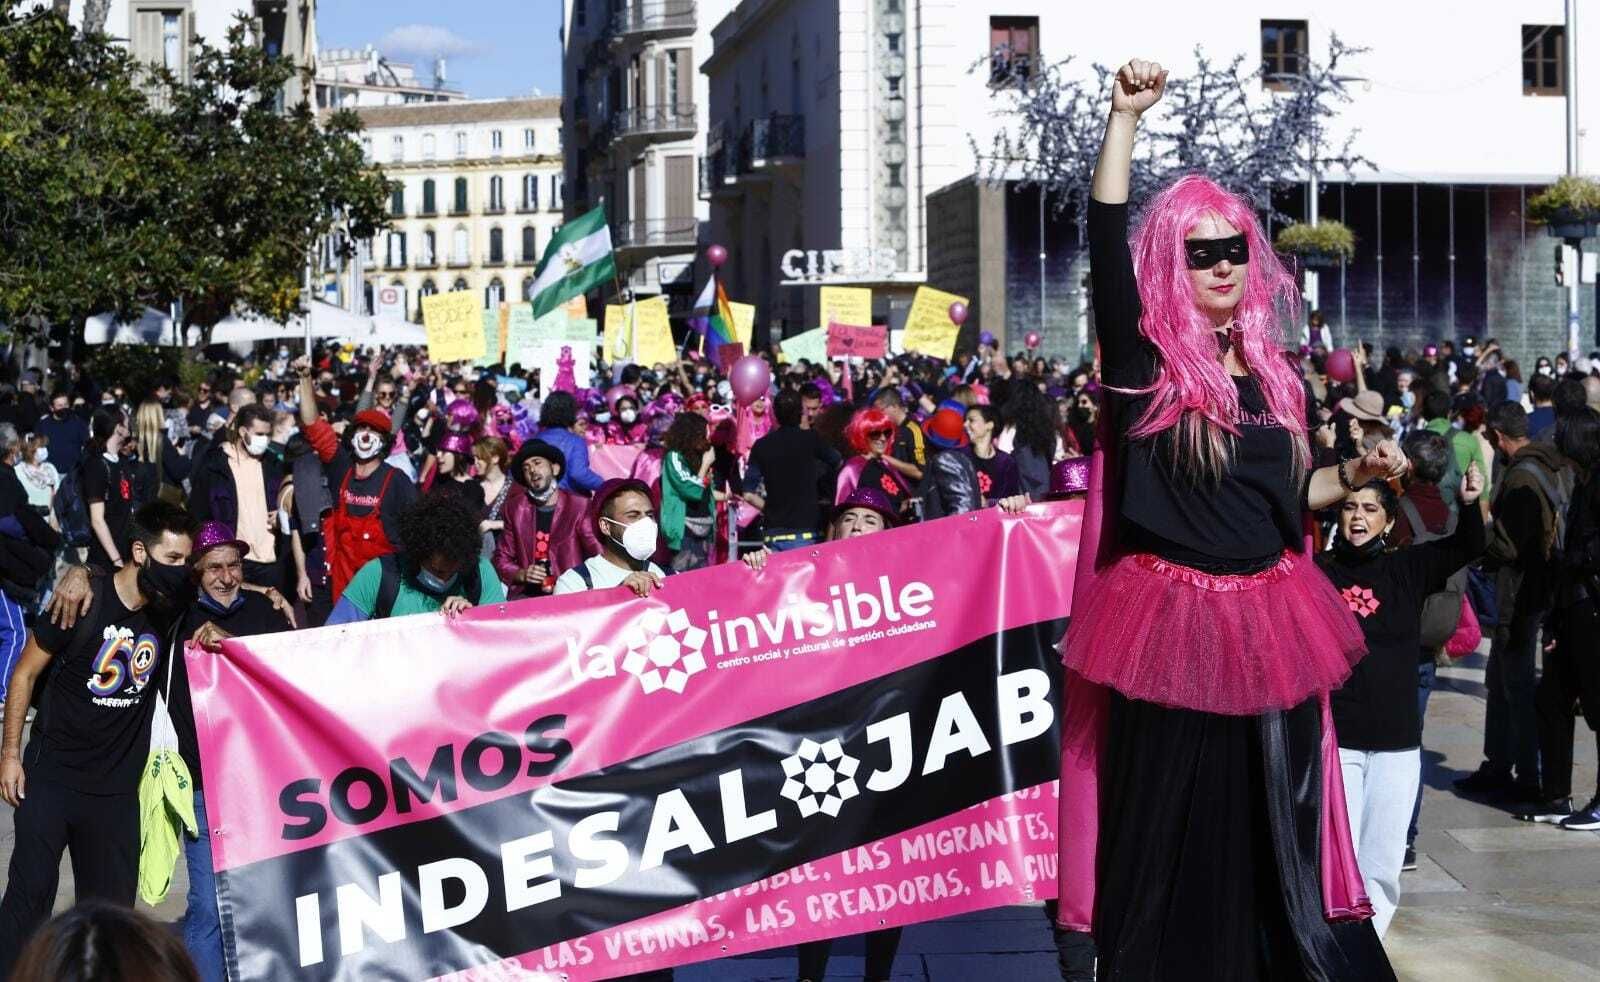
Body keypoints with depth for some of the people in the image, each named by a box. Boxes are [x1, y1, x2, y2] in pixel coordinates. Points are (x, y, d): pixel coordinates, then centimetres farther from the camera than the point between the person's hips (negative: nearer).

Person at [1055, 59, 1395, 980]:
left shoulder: (1272, 373, 10)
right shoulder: (1144, 359, -5)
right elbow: (1105, 244, -20)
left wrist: (1357, 473, 3)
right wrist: (1126, 116, -26)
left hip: (1268, 626, 5)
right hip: (1167, 627, -4)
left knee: (1274, 844, 10)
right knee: (1171, 845, 3)